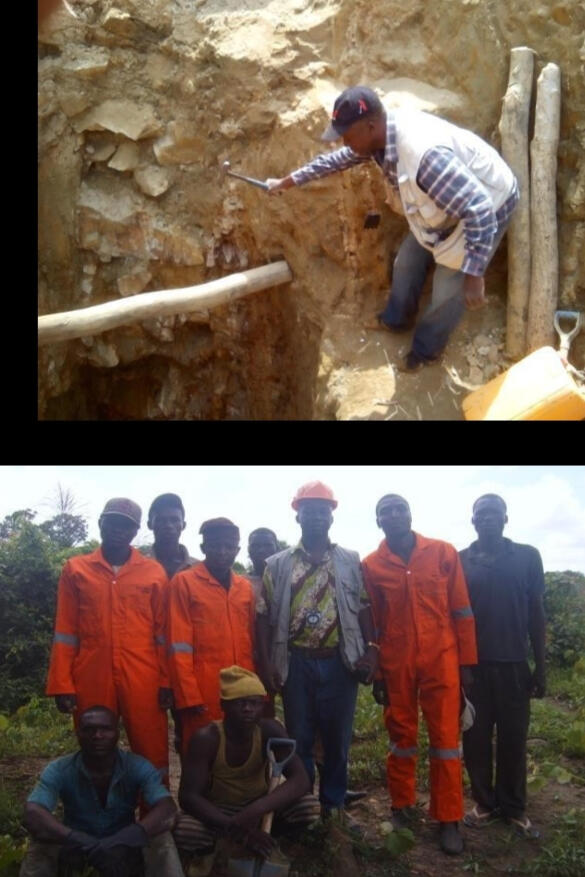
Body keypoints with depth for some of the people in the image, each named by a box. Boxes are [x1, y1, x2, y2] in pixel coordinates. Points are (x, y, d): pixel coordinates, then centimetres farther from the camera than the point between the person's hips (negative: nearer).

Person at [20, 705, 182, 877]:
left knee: (161, 839, -30)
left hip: (125, 849, 0)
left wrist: (122, 841, -52)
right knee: (40, 844, -30)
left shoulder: (137, 767, -19)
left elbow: (168, 810, -34)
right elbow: (32, 815, -36)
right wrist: (85, 843, -50)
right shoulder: (59, 770, -19)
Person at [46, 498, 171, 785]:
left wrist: (166, 681, -1)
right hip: (91, 680, 1)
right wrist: (62, 684, -2)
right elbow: (65, 633, 4)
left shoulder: (154, 572, 6)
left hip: (143, 680, -1)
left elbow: (163, 633, 5)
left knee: (153, 756, 2)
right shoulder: (75, 569, 7)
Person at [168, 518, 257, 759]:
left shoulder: (245, 587, 14)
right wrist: (189, 696, -12)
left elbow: (251, 642, 15)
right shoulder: (183, 582, -2)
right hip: (203, 694, -4)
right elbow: (179, 646, -7)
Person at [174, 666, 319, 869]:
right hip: (217, 811, -1)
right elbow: (188, 796, -30)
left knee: (310, 807, -26)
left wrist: (256, 810, -45)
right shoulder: (206, 738, -26)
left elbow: (301, 780, -28)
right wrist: (234, 828, -45)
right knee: (183, 831, -35)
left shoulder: (270, 730, -20)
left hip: (257, 805, 2)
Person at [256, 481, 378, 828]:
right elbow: (266, 616, 2)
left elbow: (364, 609, 3)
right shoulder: (278, 564, 3)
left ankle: (334, 804, 24)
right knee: (299, 738, 9)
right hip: (296, 661, 0)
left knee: (338, 737, 9)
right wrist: (266, 662, -4)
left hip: (340, 660, 0)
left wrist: (371, 650, -7)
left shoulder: (351, 561, 4)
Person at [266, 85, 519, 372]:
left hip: (486, 205, -8)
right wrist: (288, 181, 11)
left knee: (448, 289, 3)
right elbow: (340, 158, 5)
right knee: (407, 262, 19)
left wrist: (473, 274, -40)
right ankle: (397, 319, 46)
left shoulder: (425, 156, -43)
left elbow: (479, 211, -42)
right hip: (448, 199, 8)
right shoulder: (383, 132, -15)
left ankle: (426, 348, 30)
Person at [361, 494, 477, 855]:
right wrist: (376, 673, 5)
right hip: (396, 663, 1)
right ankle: (402, 807, 27)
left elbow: (461, 610, 1)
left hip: (441, 659, -1)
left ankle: (449, 820, 12)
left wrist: (466, 661, 1)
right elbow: (371, 624, 5)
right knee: (402, 737, 12)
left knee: (446, 739, 3)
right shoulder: (371, 566, 0)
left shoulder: (444, 553, -2)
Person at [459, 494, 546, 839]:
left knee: (514, 738, 6)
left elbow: (536, 613, 5)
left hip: (514, 663, 0)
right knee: (475, 738, 6)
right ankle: (485, 802, 20)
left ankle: (514, 807, 19)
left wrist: (540, 666, 2)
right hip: (473, 665, 0)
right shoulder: (459, 561, 2)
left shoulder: (528, 557, 2)